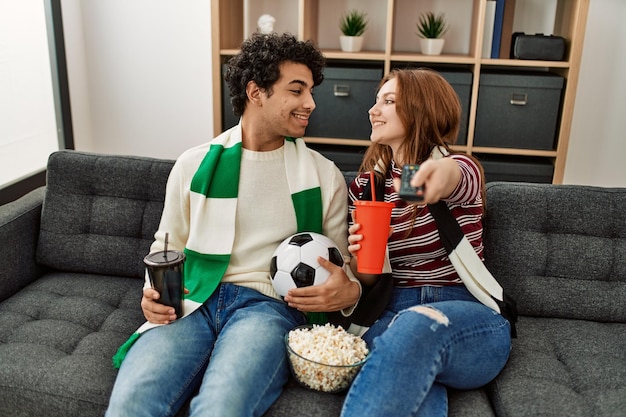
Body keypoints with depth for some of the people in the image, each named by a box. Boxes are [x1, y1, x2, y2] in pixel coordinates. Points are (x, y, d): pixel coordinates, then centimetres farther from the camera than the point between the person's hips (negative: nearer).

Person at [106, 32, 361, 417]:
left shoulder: (324, 176, 9)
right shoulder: (194, 165, 11)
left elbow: (340, 268, 14)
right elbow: (167, 246, 21)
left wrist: (350, 292, -9)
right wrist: (154, 292, 0)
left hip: (269, 304, -1)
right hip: (194, 302, 2)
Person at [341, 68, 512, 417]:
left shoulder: (459, 168, 1)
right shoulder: (364, 186, 12)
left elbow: (453, 177, -29)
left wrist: (443, 173, -55)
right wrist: (360, 259, -10)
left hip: (471, 316, -2)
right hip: (395, 313, 2)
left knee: (418, 325, -39)